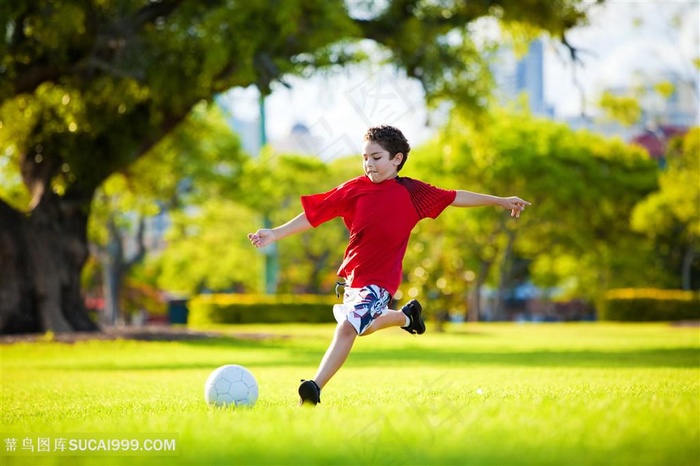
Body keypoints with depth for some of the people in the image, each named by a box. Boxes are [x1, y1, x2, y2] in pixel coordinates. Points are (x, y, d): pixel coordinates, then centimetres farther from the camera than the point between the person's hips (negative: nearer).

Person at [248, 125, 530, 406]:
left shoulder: (411, 192, -4)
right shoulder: (354, 189, -2)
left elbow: (454, 197, 6)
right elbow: (314, 213, -2)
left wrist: (501, 201, 10)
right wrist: (276, 233, -9)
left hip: (381, 280, -5)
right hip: (351, 275, 5)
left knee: (348, 326, -20)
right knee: (364, 327, 24)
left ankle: (314, 389, -21)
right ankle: (407, 315, 52)